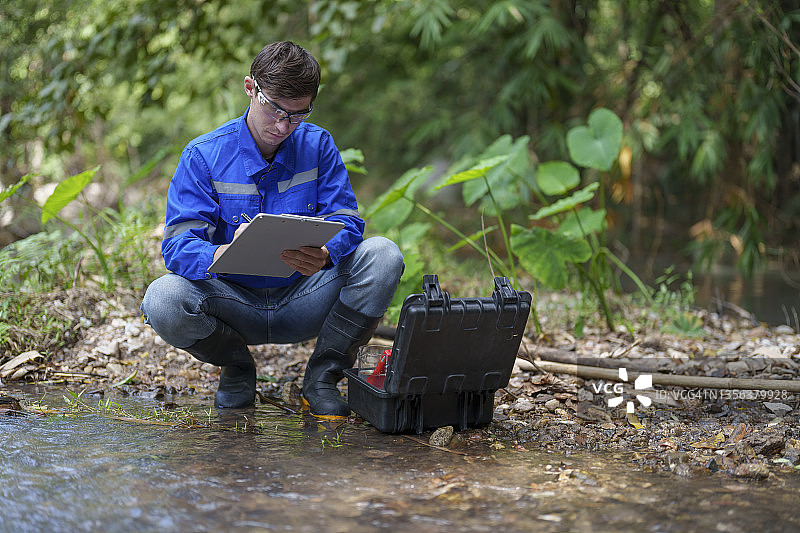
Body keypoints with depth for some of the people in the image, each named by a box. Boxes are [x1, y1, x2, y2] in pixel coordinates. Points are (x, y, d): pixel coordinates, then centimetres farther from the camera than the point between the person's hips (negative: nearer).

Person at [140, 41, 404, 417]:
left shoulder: (318, 145, -1)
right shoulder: (204, 155, -8)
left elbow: (346, 223, -9)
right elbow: (177, 246, -17)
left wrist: (323, 255, -35)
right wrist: (224, 254, -41)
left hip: (302, 302, 1)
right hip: (233, 299, -1)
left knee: (382, 255, -23)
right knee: (162, 300, -32)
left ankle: (322, 377, -4)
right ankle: (237, 368, 3)